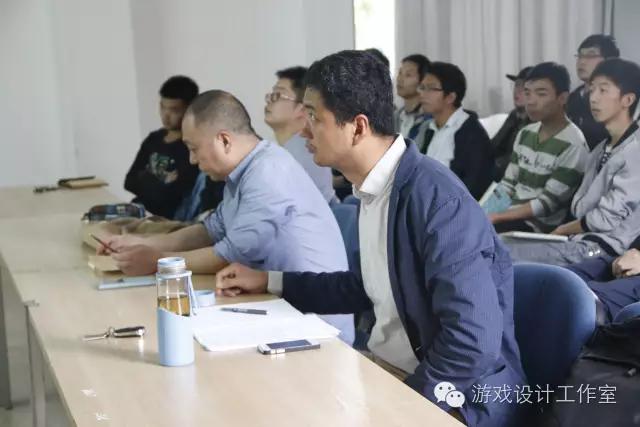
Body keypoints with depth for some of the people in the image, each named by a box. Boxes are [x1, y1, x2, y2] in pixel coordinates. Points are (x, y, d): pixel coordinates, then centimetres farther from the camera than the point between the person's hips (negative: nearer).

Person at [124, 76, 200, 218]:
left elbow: (169, 196, -17)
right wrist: (158, 184, -8)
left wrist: (144, 180, -1)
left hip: (168, 219, -7)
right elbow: (130, 182, 8)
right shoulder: (153, 139, 11)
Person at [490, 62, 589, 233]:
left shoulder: (573, 146, -13)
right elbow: (508, 184, 13)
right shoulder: (525, 134, 11)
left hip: (539, 226, -7)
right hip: (510, 216, 7)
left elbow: (548, 205, -16)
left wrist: (497, 217, -20)